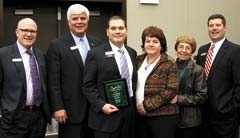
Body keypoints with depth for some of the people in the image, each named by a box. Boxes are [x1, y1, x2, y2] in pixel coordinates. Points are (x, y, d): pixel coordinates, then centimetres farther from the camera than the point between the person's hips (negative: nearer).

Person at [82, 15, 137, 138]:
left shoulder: (132, 53, 11)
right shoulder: (95, 54, -6)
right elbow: (88, 85, -7)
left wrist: (135, 102, 10)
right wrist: (101, 105, -17)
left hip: (130, 112, 5)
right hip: (106, 115, -5)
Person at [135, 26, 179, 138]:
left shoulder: (169, 63, -7)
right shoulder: (139, 60, 9)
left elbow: (171, 90, -14)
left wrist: (148, 105, -15)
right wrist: (137, 105, 2)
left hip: (163, 115, -5)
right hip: (140, 114, 5)